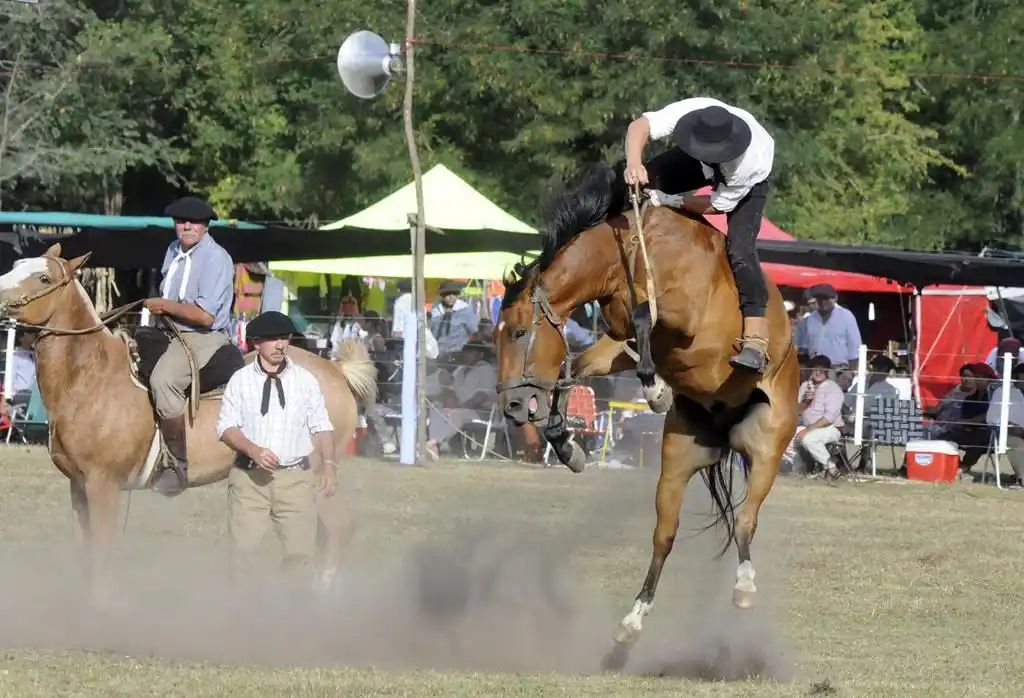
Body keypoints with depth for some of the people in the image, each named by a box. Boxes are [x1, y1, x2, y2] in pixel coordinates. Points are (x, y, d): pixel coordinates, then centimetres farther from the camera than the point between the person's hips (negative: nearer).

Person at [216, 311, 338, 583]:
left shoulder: (305, 380, 4)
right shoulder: (240, 380, 1)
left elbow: (321, 427, 6)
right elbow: (227, 427, -2)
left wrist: (329, 463, -8)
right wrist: (253, 450, -19)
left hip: (296, 476, 1)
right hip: (250, 477, -1)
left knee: (301, 551, -1)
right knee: (242, 549, 0)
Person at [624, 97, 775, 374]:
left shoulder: (748, 162, -45)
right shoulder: (689, 111, -41)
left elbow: (719, 204, -30)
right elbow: (641, 125, -47)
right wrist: (634, 163, -65)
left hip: (752, 181, -5)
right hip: (700, 165, 5)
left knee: (740, 249, -22)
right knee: (648, 180, -15)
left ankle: (756, 341, -24)